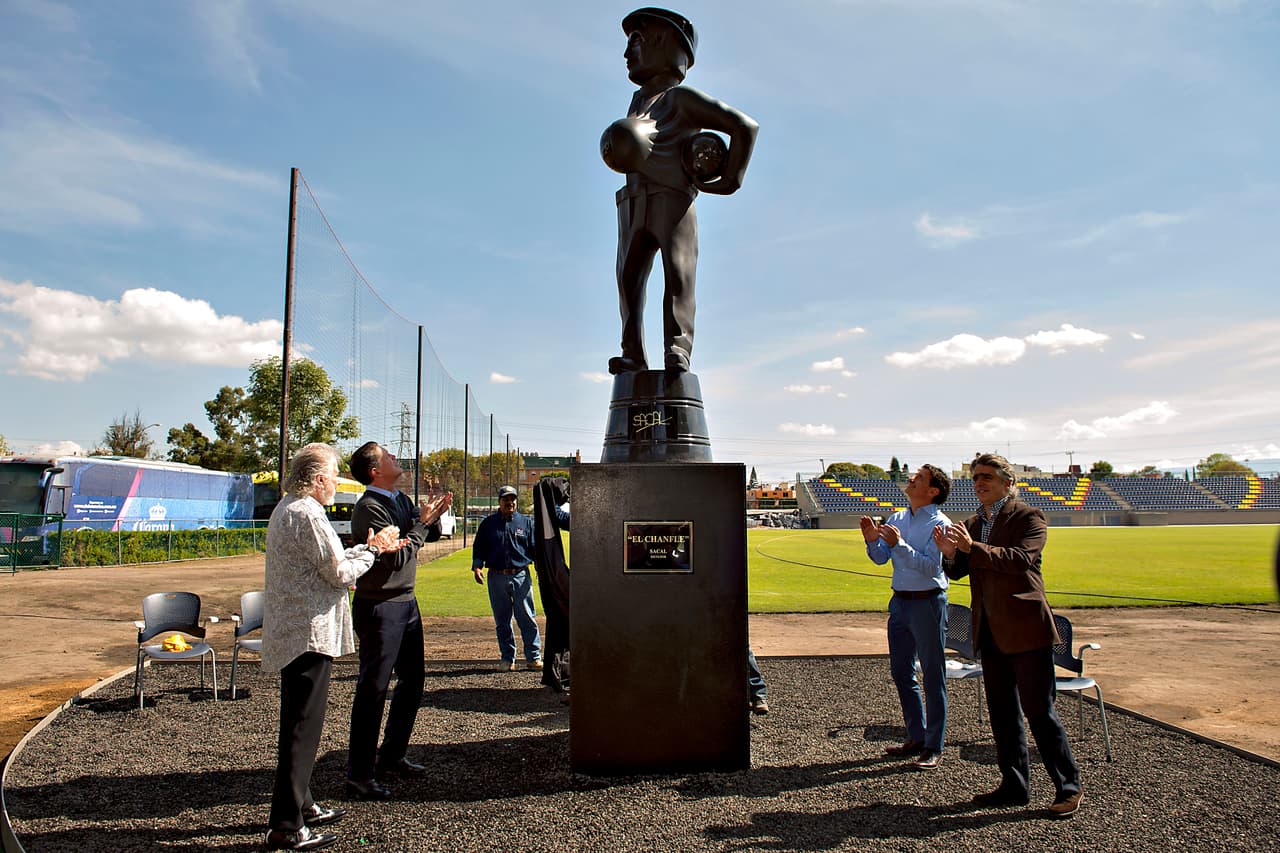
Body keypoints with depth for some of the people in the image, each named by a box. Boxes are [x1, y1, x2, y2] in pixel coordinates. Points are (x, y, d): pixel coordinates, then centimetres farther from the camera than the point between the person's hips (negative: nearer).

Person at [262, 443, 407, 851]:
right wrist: (371, 548, -2)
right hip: (309, 633, -11)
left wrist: (371, 547, 15)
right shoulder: (307, 515, -19)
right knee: (301, 728, -4)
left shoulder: (287, 509, 15)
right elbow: (340, 573, -17)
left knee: (299, 723, 19)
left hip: (291, 630, 11)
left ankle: (301, 804, 32)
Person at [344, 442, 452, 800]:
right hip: (379, 606, -9)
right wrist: (423, 522, -14)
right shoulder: (369, 508, -17)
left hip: (406, 601, 9)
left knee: (413, 680, 17)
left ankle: (391, 757, 31)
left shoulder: (400, 499, 8)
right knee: (373, 689, -3)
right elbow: (397, 557, -21)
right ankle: (359, 776, 7)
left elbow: (430, 535, 17)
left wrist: (435, 515, -3)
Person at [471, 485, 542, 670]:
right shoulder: (488, 523, 10)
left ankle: (534, 657, 5)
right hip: (496, 578, 1)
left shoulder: (526, 522, 9)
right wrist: (477, 566, -4)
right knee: (502, 621, 7)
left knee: (527, 618, -2)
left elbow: (535, 547, 9)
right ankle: (507, 658, 16)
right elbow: (479, 547, 11)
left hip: (521, 577, -1)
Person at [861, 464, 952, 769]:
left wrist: (899, 544, -28)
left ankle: (933, 747, 12)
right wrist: (872, 540, -9)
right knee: (900, 672, 14)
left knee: (933, 676, 3)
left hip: (928, 603, -7)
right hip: (900, 602, 8)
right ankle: (916, 737, 28)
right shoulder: (897, 518, 10)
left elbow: (930, 566, -22)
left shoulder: (939, 523, -11)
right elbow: (881, 558, 9)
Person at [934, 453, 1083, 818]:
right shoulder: (971, 524, 13)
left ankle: (1068, 787, 14)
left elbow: (1021, 558, -23)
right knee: (1001, 711, 13)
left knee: (1039, 709, -2)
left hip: (1024, 627, -7)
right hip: (990, 630, 7)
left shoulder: (1028, 517, -6)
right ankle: (1015, 785, 24)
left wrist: (973, 548, -31)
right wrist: (949, 553, -14)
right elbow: (957, 572, 8)